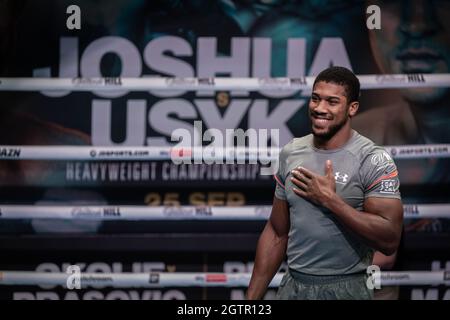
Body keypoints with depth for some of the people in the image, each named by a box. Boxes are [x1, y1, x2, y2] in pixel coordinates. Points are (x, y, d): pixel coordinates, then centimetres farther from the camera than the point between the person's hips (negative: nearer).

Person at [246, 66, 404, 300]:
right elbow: (276, 233, 9)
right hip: (292, 286, 5)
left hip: (345, 289, -5)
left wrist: (330, 200, -21)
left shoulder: (373, 160, -12)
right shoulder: (290, 154, 4)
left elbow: (389, 240, -20)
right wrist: (252, 297, 5)